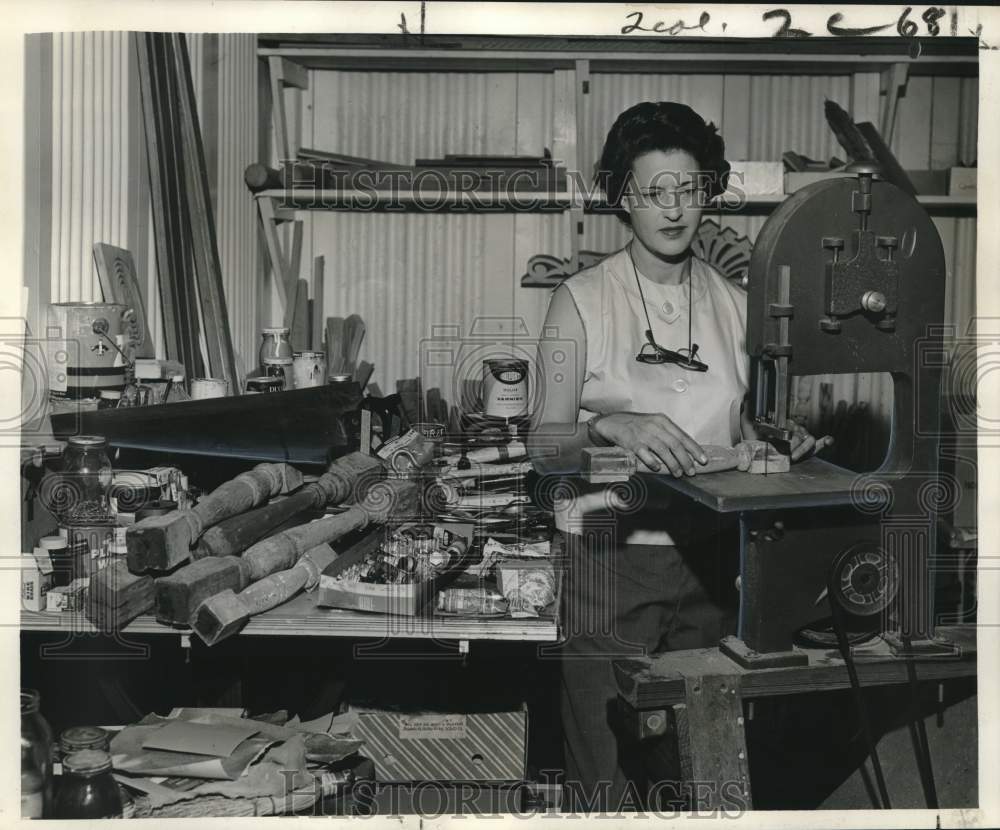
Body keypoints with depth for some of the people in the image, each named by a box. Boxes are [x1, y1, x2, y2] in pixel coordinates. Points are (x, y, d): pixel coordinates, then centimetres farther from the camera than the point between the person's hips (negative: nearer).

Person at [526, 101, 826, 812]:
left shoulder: (734, 304, 9)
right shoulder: (582, 299, -3)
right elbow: (544, 445, -9)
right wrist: (613, 428, -28)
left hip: (709, 558, 4)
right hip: (610, 553, -4)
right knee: (608, 777, -1)